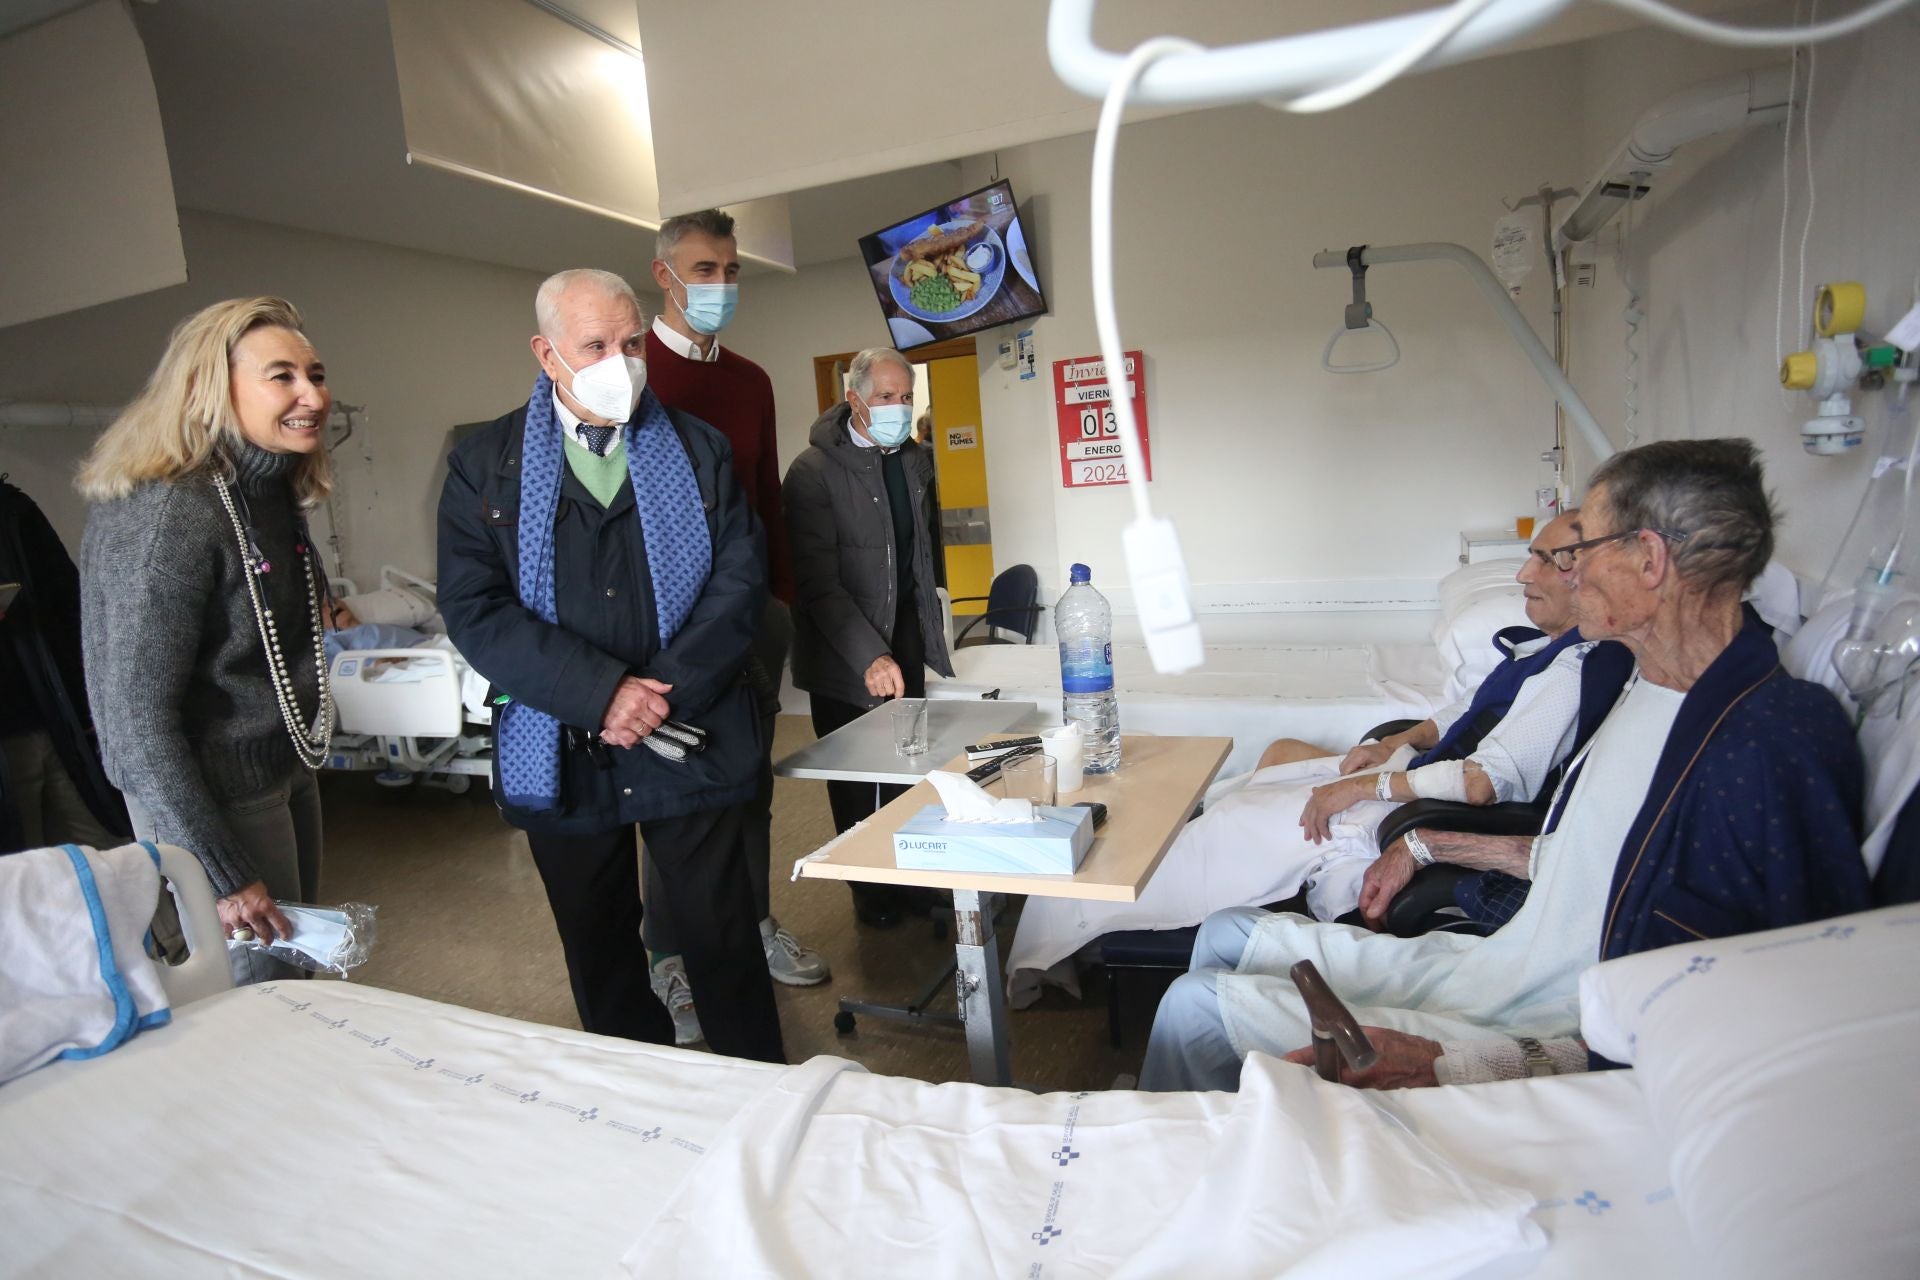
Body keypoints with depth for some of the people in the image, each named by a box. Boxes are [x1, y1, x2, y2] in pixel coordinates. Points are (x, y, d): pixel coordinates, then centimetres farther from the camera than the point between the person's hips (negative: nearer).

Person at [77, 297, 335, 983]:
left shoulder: (271, 494, 1)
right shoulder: (170, 514, -25)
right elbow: (137, 719, -24)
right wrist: (222, 875, -22)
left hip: (287, 771, 9)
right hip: (215, 800, -8)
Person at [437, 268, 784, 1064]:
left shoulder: (699, 449, 5)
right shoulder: (485, 467, 2)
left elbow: (739, 578, -3)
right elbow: (475, 610, -7)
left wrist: (666, 691, -15)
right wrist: (602, 693, -18)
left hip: (691, 745, 0)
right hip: (562, 754, 1)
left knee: (725, 943, 7)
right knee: (599, 958, 15)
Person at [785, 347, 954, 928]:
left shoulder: (915, 460, 6)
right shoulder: (814, 471, -16)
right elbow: (818, 583, -21)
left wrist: (926, 621, 15)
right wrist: (869, 656, -30)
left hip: (906, 636, 6)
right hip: (845, 655, -5)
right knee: (858, 788, 7)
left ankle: (907, 877, 27)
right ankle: (871, 891, 25)